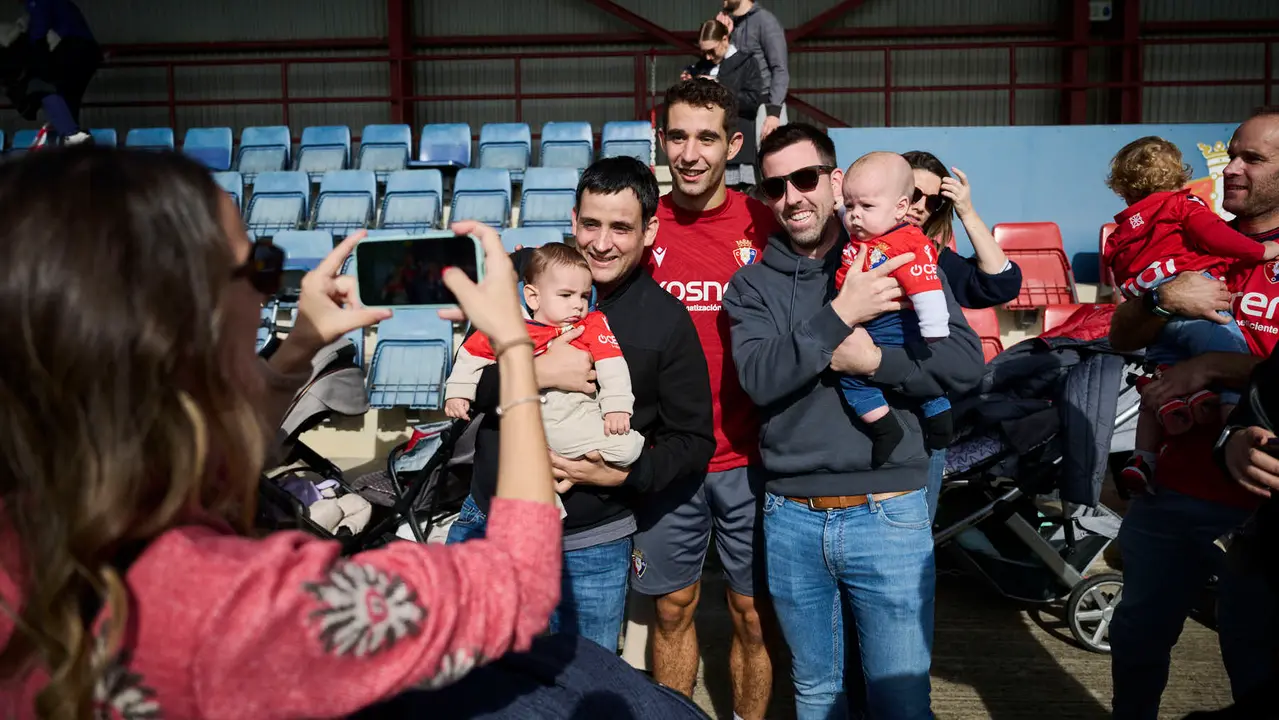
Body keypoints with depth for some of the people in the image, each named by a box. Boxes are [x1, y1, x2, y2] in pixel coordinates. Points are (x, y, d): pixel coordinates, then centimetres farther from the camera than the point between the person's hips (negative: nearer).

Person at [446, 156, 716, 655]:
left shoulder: (667, 320, -3)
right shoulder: (522, 274, -2)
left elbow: (694, 439, 0)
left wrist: (625, 475, -16)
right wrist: (537, 372, -23)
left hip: (592, 548, -1)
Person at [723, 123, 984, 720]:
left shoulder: (899, 263, 2)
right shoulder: (752, 284, 4)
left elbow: (965, 363, -6)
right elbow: (759, 378, -13)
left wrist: (872, 361, -18)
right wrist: (840, 315, -20)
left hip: (888, 515, -1)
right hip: (791, 520, 2)